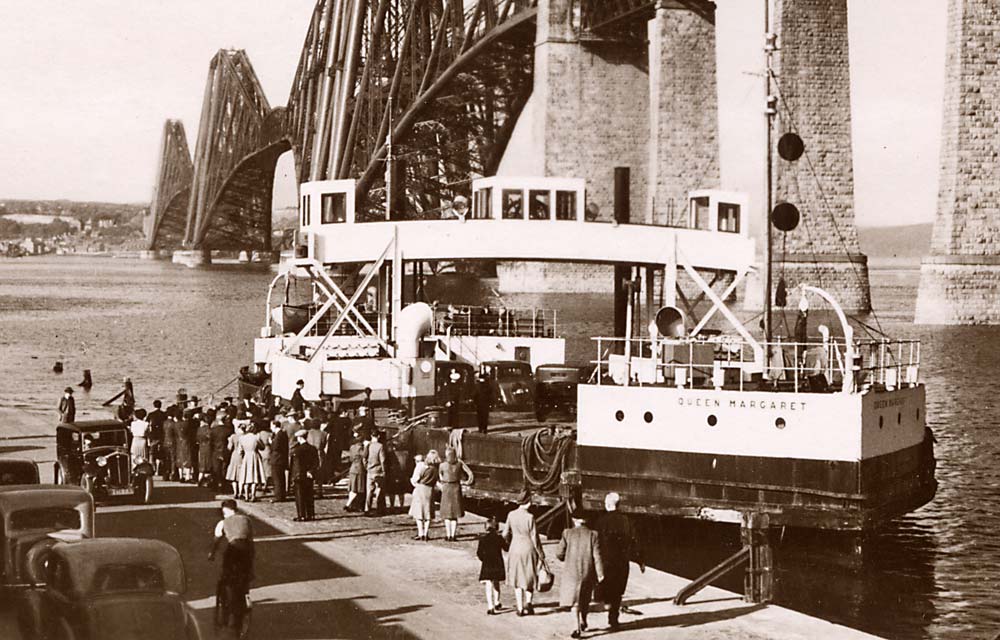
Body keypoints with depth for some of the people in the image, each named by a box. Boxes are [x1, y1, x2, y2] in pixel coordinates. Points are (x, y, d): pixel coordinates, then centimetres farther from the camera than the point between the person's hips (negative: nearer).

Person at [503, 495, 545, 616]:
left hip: (515, 548, 3)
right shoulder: (530, 517, -18)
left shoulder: (511, 515, -7)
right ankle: (528, 602, -1)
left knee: (518, 579, 14)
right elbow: (535, 538, -14)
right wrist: (540, 554, -3)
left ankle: (520, 608, 15)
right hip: (529, 549, -3)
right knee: (530, 577, 15)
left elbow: (505, 534, 1)